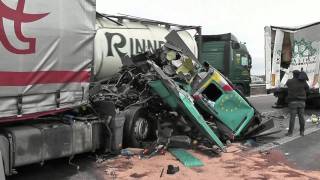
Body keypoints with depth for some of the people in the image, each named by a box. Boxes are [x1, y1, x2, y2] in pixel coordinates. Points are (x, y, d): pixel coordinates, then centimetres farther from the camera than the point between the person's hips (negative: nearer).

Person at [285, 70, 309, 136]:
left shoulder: (289, 81, -3)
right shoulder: (303, 81, -1)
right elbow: (307, 88, 15)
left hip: (293, 101, -2)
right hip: (301, 102, 2)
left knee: (292, 117, -2)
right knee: (301, 117, 8)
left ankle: (290, 132, 0)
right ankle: (302, 132, 13)